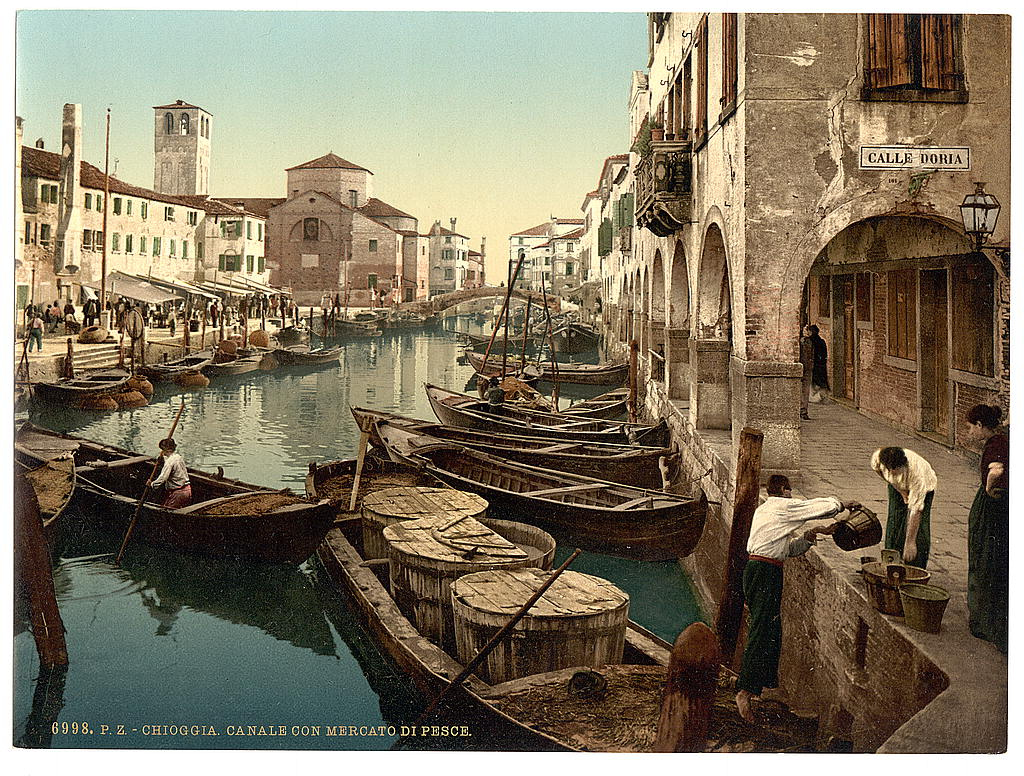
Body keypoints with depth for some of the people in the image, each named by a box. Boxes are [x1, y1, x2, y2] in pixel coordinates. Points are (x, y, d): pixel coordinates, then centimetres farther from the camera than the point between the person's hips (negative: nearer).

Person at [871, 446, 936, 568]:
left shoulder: (916, 471, -44)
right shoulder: (877, 458, -34)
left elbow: (915, 510, -41)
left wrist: (910, 543, -40)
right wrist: (901, 491, -10)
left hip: (924, 488, -3)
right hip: (897, 487, 4)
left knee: (918, 529, -15)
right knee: (894, 524, -6)